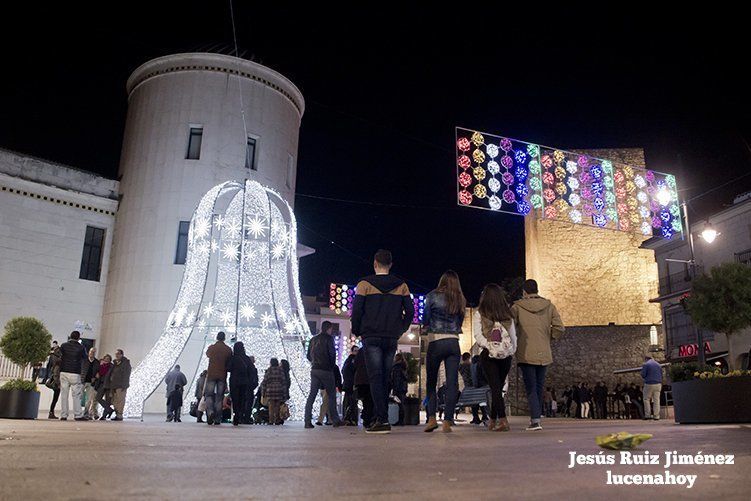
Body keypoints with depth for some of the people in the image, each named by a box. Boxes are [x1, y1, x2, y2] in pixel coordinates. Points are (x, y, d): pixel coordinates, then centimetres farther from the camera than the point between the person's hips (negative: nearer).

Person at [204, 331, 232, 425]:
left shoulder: (211, 348, -2)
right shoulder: (228, 349, 0)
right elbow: (230, 364, 5)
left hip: (211, 375, -1)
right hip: (222, 376, 1)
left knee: (209, 395, 6)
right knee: (219, 397, 5)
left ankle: (210, 411, -20)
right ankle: (217, 419, 3)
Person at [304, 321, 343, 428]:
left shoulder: (313, 339, 14)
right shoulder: (329, 338, -5)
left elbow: (309, 356, 16)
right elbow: (332, 354, -10)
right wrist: (332, 366, 4)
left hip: (314, 370, 5)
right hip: (326, 370, -5)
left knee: (312, 394, 3)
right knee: (331, 395, 5)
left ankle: (308, 421, -5)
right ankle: (335, 420, 7)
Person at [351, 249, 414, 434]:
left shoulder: (365, 284, -1)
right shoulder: (401, 285, 7)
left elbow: (356, 310, -5)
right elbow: (410, 311, 4)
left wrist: (356, 332, 9)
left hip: (371, 337, -3)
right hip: (392, 339, 3)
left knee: (375, 377, -5)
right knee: (385, 378, 10)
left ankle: (382, 420, -12)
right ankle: (379, 417, 13)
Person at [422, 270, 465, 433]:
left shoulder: (432, 296, 0)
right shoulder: (460, 300, 11)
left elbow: (425, 321, 1)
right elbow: (460, 324, 16)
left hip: (435, 342, -3)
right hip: (454, 343, 3)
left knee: (431, 382, 8)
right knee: (452, 383, 1)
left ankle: (432, 418, -2)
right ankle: (447, 421, -2)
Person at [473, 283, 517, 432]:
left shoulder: (479, 314, -1)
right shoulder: (507, 315, 8)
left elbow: (478, 336, -9)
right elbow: (514, 337, 9)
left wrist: (489, 346, -8)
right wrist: (511, 351, 14)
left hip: (489, 355, -3)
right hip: (506, 356, 3)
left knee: (495, 388, -2)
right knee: (498, 388, 13)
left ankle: (503, 421, -13)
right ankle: (493, 421, 23)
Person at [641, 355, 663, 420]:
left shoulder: (646, 365, -3)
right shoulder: (658, 365, 15)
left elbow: (643, 375, -8)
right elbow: (661, 375, 17)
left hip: (649, 384, -5)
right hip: (658, 384, 5)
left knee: (646, 399, 5)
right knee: (656, 400, 4)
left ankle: (648, 415, -1)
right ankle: (656, 416, 3)